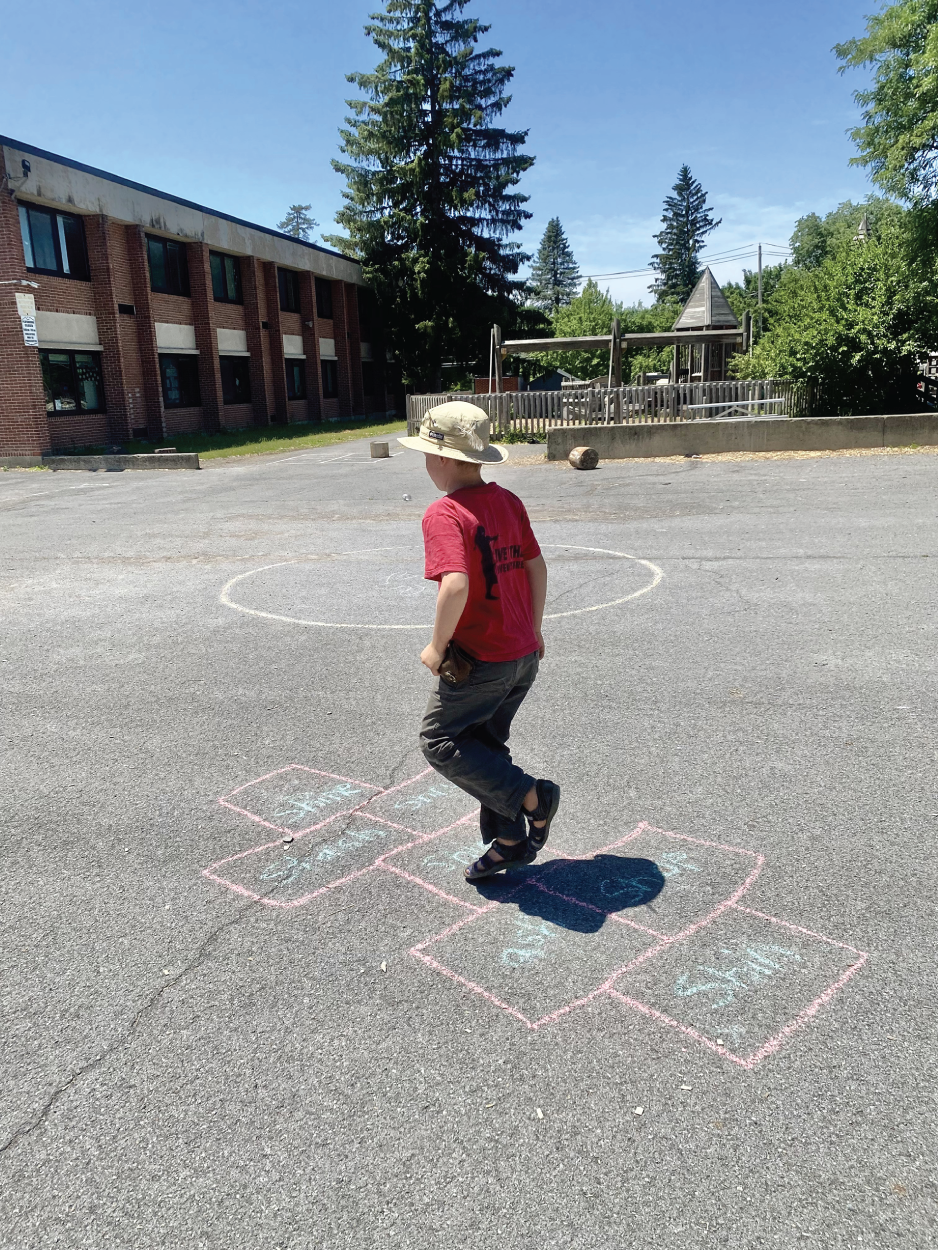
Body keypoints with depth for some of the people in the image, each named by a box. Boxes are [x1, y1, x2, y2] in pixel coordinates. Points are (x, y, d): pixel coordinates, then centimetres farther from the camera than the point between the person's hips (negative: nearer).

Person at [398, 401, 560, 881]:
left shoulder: (444, 514, -19)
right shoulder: (508, 501, 5)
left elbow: (456, 585, -32)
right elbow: (536, 565, 11)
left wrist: (437, 647, -18)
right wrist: (534, 629, 21)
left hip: (481, 662, -8)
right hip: (524, 654, 8)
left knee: (439, 741, 11)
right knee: (484, 744, 21)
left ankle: (531, 795, 6)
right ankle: (510, 841, 27)